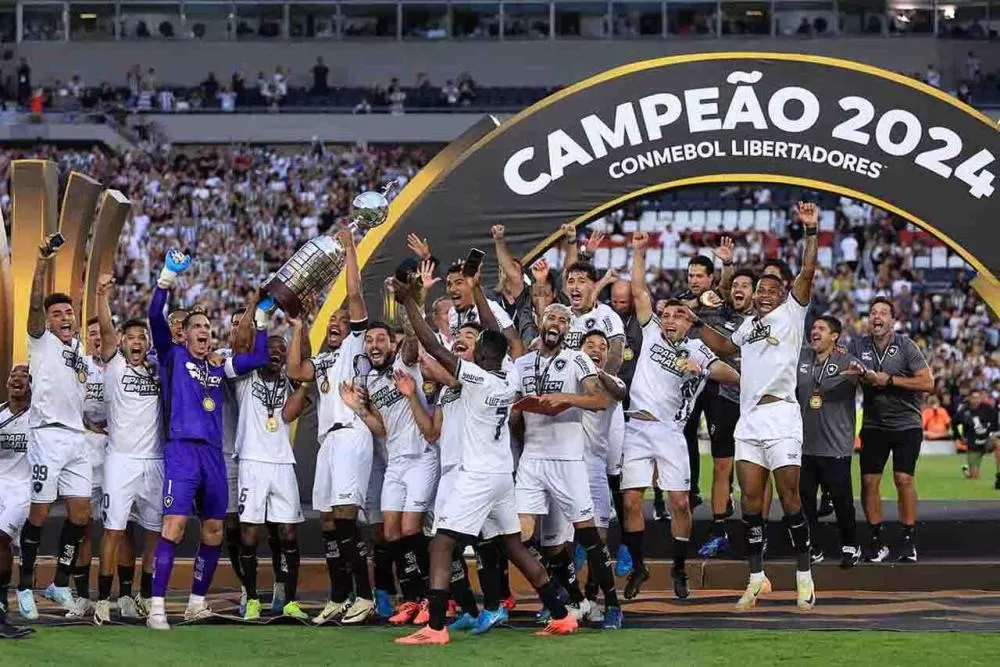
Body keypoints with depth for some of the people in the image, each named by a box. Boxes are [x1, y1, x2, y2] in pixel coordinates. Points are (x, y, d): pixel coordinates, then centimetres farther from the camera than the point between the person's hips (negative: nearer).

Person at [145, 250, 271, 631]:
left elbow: (259, 359, 23)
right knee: (174, 526, -16)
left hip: (213, 453, 6)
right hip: (181, 449, -6)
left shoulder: (218, 366, 21)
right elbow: (155, 316, -6)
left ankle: (197, 603, 19)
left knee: (213, 532, 8)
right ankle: (156, 607, -18)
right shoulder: (173, 356, 7)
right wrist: (168, 277, -13)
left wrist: (260, 316, 22)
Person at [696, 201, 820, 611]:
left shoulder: (791, 313, 6)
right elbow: (724, 347, 42)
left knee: (789, 499, -5)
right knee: (751, 501, 2)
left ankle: (804, 575, 2)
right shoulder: (747, 325, 23)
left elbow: (807, 273, -7)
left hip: (780, 416, -6)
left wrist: (811, 231, -16)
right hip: (748, 420, 6)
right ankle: (756, 578, 8)